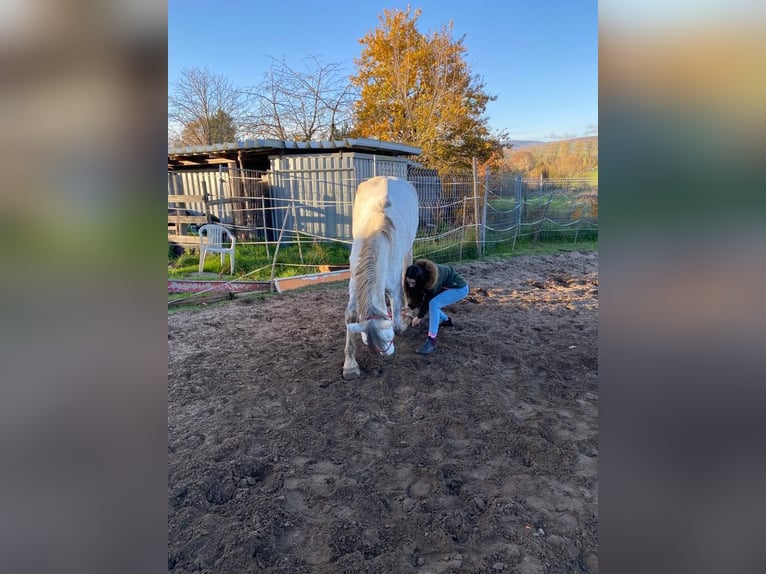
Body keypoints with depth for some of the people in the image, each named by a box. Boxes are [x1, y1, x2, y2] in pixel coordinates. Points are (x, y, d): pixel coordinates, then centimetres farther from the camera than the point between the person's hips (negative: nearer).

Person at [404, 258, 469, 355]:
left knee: (433, 303, -28)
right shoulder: (419, 273, -17)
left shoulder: (432, 280, -36)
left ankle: (431, 341, -27)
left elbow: (428, 299, -23)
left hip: (459, 287, -8)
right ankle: (447, 321, 29)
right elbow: (417, 295, -6)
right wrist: (409, 307, -18)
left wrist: (419, 317, -12)